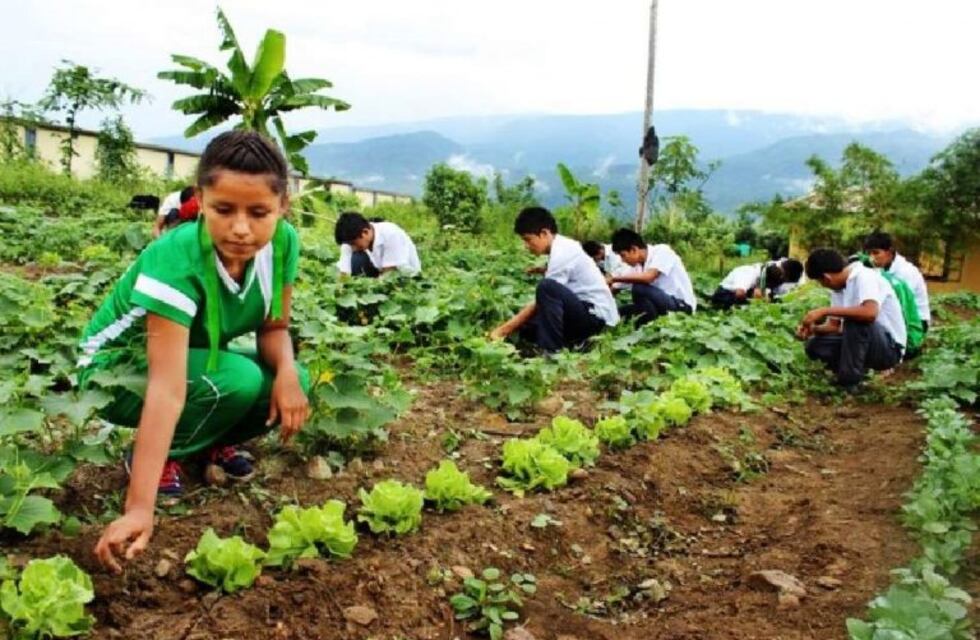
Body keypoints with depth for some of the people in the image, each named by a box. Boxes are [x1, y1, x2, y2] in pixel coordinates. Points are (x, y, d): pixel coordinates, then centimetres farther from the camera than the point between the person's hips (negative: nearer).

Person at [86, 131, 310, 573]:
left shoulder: (283, 243, -20)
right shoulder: (175, 263, -37)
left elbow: (273, 327, -7)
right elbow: (167, 388, -43)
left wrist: (287, 372, -31)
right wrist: (139, 508, -47)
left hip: (199, 359, 6)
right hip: (118, 370, -5)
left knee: (292, 384, -19)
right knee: (239, 381, -32)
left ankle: (210, 442, 8)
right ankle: (161, 455, -6)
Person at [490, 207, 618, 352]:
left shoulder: (562, 253, -19)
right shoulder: (562, 248, 9)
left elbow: (541, 301, -18)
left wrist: (504, 329, -13)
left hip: (596, 314, -10)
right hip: (585, 311, 10)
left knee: (547, 288, -32)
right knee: (526, 324, 3)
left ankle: (552, 351, -23)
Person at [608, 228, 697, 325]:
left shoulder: (662, 251, -16)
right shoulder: (638, 265, 4)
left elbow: (648, 277, -32)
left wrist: (614, 279, -25)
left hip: (681, 305, -8)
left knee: (639, 288, -28)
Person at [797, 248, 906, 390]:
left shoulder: (864, 277, -20)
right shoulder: (838, 288, 5)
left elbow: (870, 313, -39)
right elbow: (835, 326, 10)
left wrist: (825, 311, -32)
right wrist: (813, 329, -11)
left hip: (889, 348, -8)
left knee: (854, 320, -33)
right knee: (815, 345, -7)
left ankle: (848, 383, -22)